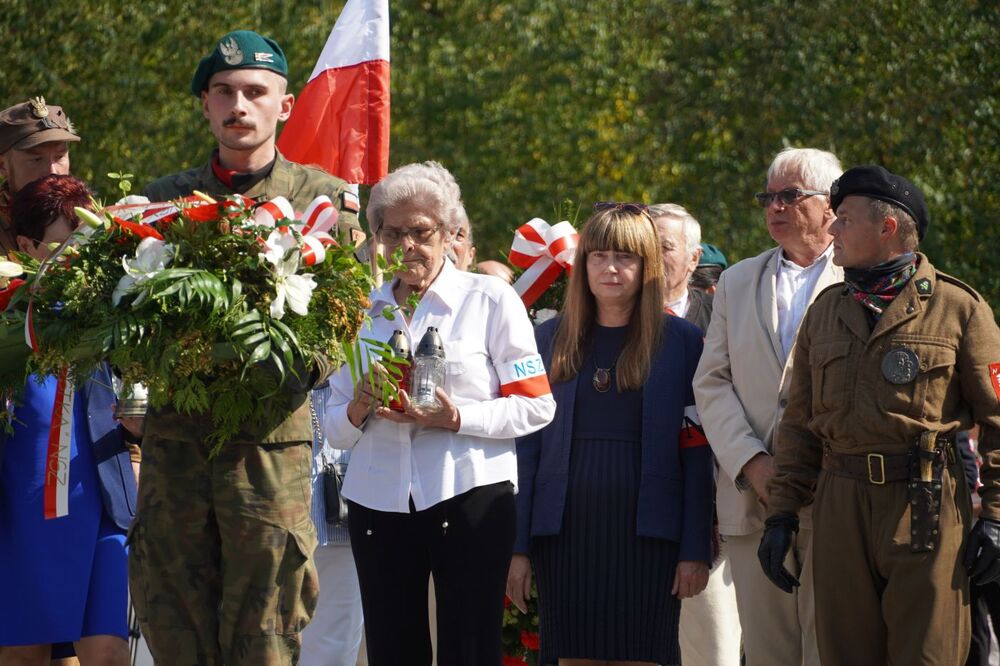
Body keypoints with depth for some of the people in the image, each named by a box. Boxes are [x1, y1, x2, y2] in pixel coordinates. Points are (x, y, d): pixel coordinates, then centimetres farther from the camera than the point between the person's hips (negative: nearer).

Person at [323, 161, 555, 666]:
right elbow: (334, 429, 15)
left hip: (470, 497, -4)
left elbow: (535, 405, -2)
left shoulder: (490, 300, 4)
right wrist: (359, 411, -8)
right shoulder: (363, 310, 15)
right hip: (378, 503, 4)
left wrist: (456, 419, -16)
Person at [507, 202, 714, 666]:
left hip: (645, 536, -2)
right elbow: (528, 448, 8)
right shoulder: (550, 340, 10)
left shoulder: (681, 341, 3)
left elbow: (696, 453, 0)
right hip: (566, 532, 2)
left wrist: (695, 550, -6)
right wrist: (520, 548, 2)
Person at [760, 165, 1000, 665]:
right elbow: (800, 423, 17)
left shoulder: (957, 307, 1)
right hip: (840, 506, 5)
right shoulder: (825, 311, 15)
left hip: (928, 507, -4)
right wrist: (782, 511, 9)